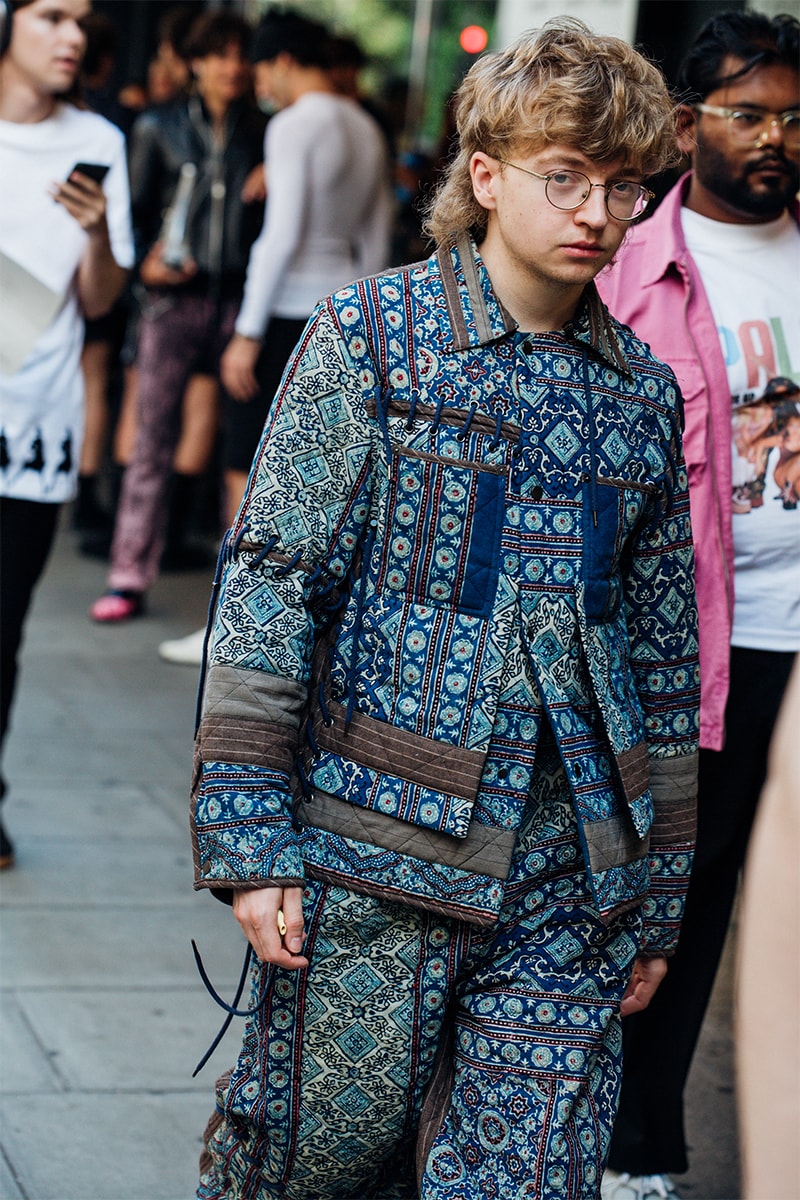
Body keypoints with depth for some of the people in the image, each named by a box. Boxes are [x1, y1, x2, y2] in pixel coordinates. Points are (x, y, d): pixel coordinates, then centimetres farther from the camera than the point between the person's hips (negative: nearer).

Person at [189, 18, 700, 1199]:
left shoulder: (644, 392, 9)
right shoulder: (371, 336, -3)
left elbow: (662, 650, 14)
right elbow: (270, 581, -5)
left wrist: (655, 899, 16)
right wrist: (248, 835, -11)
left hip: (565, 880, 4)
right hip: (375, 844, -3)